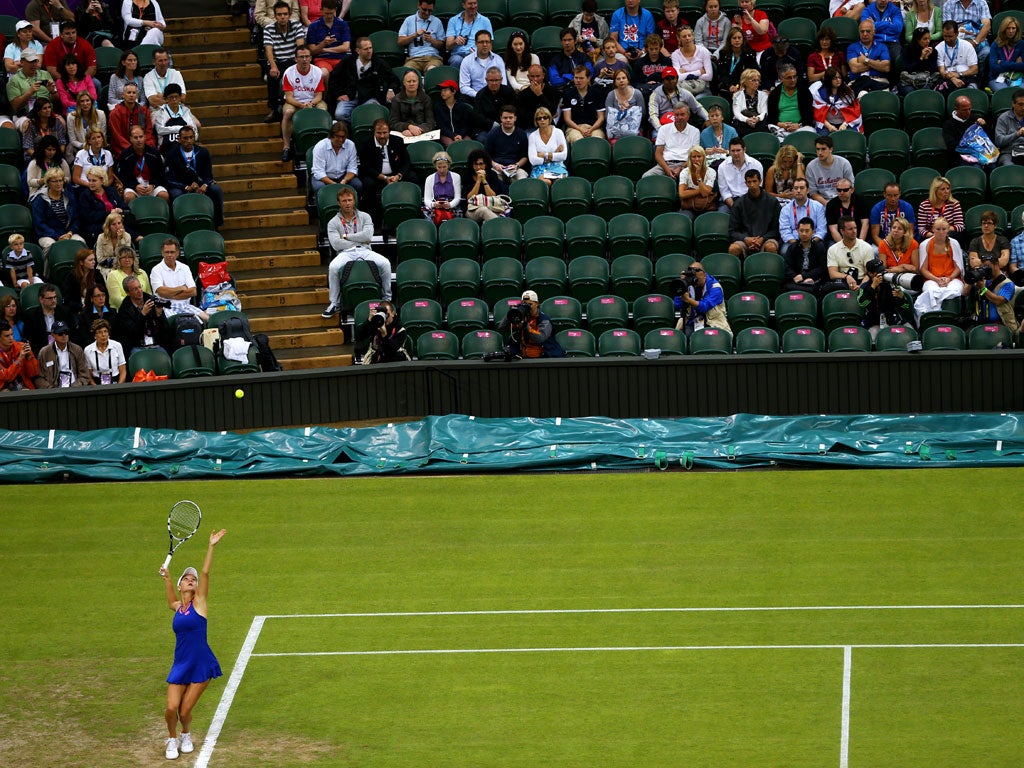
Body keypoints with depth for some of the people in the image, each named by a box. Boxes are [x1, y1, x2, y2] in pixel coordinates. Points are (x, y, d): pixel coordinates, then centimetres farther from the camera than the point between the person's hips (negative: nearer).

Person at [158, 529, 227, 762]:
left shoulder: (199, 603, -3)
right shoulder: (178, 607, 8)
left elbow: (205, 573, -13)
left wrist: (211, 547, -20)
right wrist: (167, 578, 30)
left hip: (201, 666, -3)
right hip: (180, 665, 3)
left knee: (185, 711, -1)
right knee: (171, 709, -8)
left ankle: (186, 735, 32)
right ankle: (172, 740, 21)